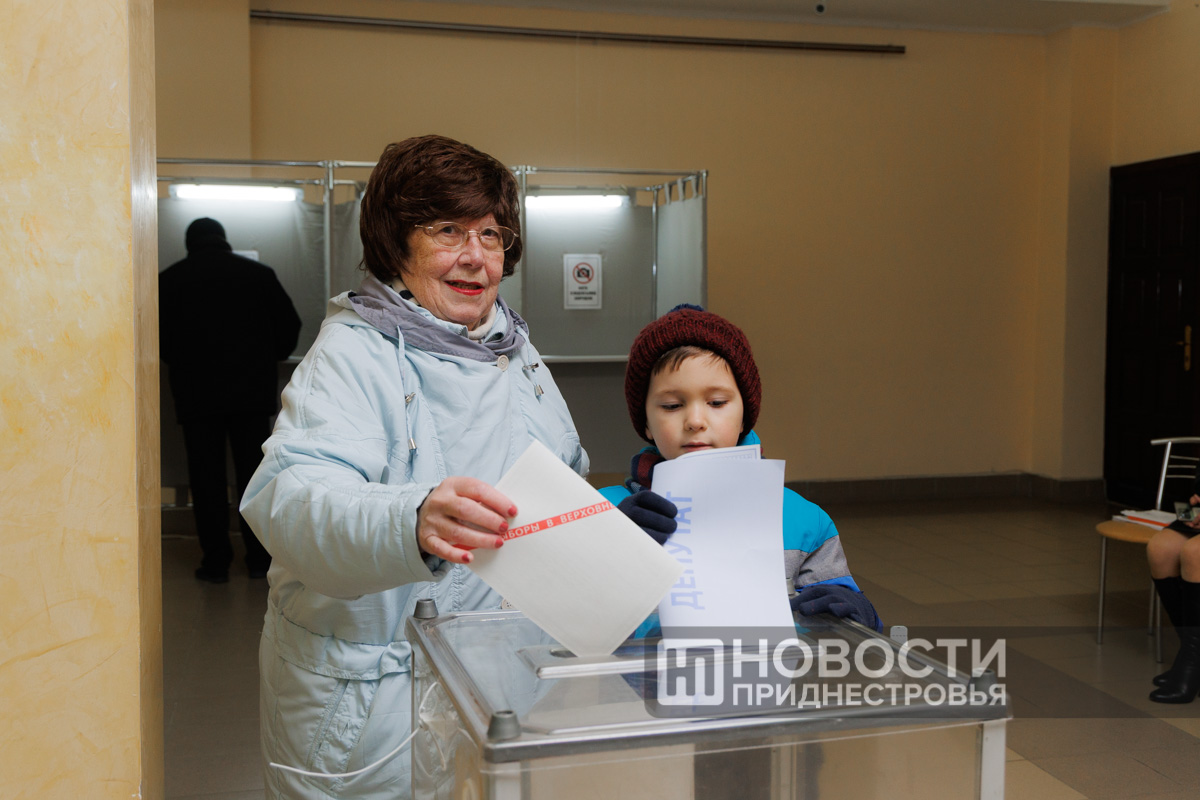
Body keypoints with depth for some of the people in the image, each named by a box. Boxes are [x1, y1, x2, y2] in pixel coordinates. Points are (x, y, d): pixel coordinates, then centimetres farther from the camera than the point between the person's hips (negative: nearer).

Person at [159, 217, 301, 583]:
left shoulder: (170, 279, 2)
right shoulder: (259, 273, 5)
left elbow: (159, 337, 4)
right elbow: (289, 324, 6)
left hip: (196, 393, -1)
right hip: (253, 391, 1)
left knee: (207, 477, 4)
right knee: (253, 474, 7)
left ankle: (215, 560, 6)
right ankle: (259, 558, 10)